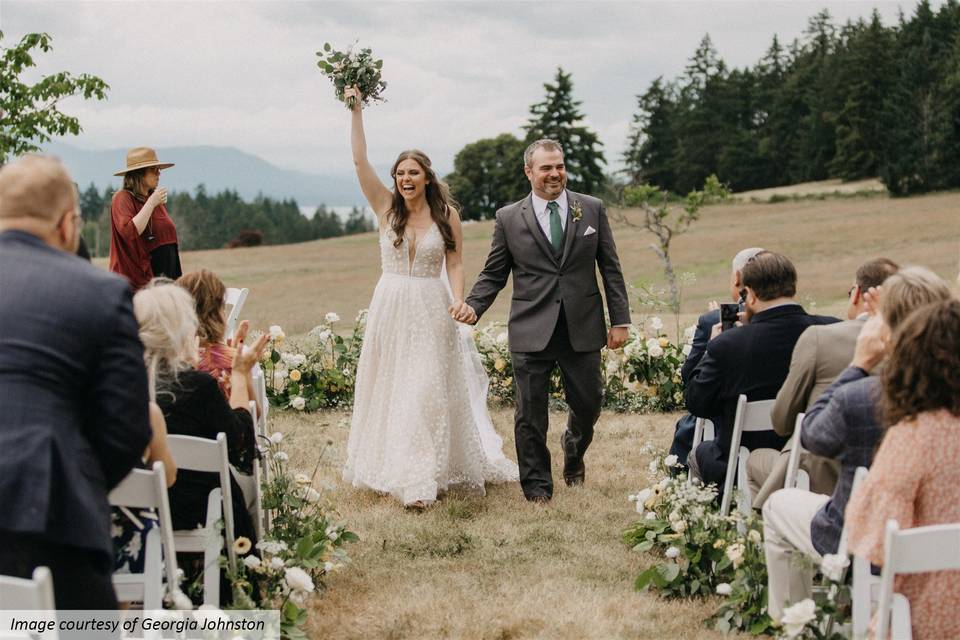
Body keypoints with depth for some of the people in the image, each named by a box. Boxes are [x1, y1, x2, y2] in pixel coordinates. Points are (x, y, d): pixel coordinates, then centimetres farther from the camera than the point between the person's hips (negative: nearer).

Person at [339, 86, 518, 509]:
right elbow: (359, 160, -4)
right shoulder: (386, 207, 2)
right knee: (390, 389, 6)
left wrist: (458, 303, -12)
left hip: (431, 311, -2)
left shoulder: (447, 215, 0)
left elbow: (455, 263, 2)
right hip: (391, 309, 2)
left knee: (428, 391, -4)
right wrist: (356, 110, -8)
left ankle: (425, 478, -2)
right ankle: (393, 470, 17)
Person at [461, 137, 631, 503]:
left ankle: (574, 456, 42)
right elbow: (493, 274, 6)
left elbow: (610, 268, 6)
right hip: (532, 332, -1)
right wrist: (473, 307, -12)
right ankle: (537, 486, 17)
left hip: (582, 329, 1)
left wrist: (620, 320, 2)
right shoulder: (509, 218, 2)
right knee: (531, 413, 2)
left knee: (588, 405, 11)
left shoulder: (592, 210, 5)